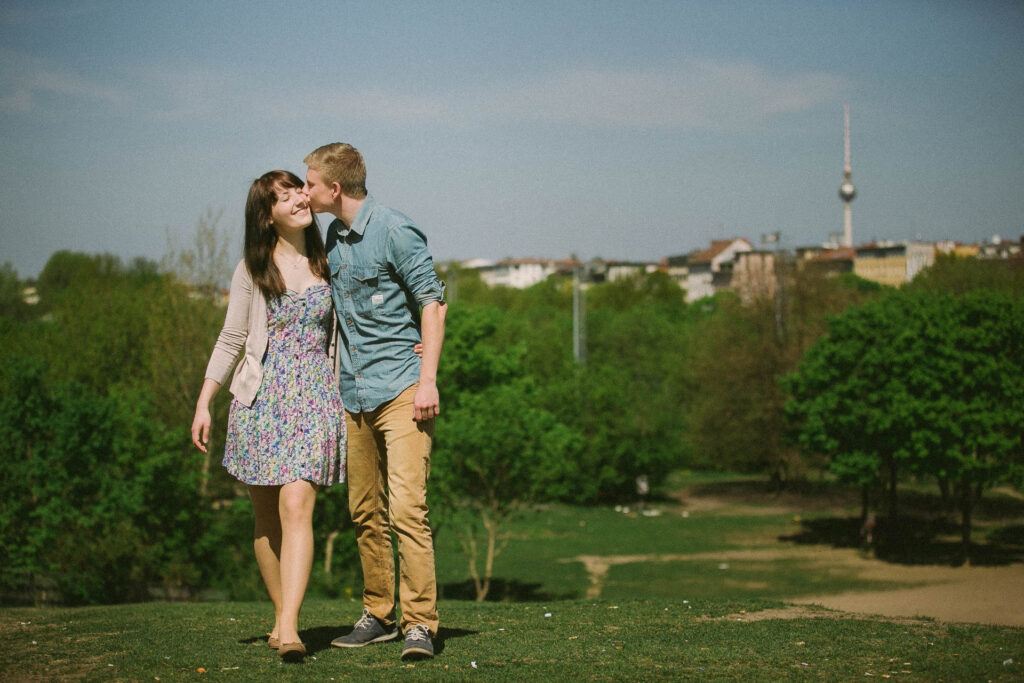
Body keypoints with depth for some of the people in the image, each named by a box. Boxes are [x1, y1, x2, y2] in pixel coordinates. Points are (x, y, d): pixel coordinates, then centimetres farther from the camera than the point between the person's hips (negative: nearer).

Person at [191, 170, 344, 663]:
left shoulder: (327, 265, 9)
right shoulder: (253, 270, 6)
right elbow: (231, 340, 9)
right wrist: (203, 404, 3)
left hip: (313, 398, -1)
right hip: (259, 398, 1)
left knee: (296, 509, -16)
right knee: (267, 517, 5)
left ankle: (288, 628, -24)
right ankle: (281, 615, 19)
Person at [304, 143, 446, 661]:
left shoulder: (395, 231, -9)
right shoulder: (334, 237, 14)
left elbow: (432, 303, -9)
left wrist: (427, 380, -15)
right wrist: (335, 378, 20)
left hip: (400, 388, -8)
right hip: (353, 394, 8)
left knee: (406, 508, -13)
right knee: (365, 512, 10)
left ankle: (419, 622, -10)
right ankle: (379, 615, 19)